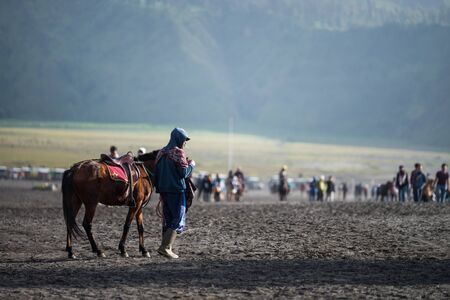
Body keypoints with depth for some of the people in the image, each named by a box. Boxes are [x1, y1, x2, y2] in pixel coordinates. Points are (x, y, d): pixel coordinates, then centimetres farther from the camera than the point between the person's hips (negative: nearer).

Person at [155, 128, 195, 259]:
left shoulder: (161, 153, 12)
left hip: (163, 190, 8)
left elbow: (157, 172, 14)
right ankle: (165, 247, -14)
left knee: (167, 220, 13)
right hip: (177, 190, -8)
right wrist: (191, 165, 3)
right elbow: (184, 173, -15)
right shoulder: (178, 152, -11)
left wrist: (159, 189, 18)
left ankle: (166, 248, 12)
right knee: (179, 220, -4)